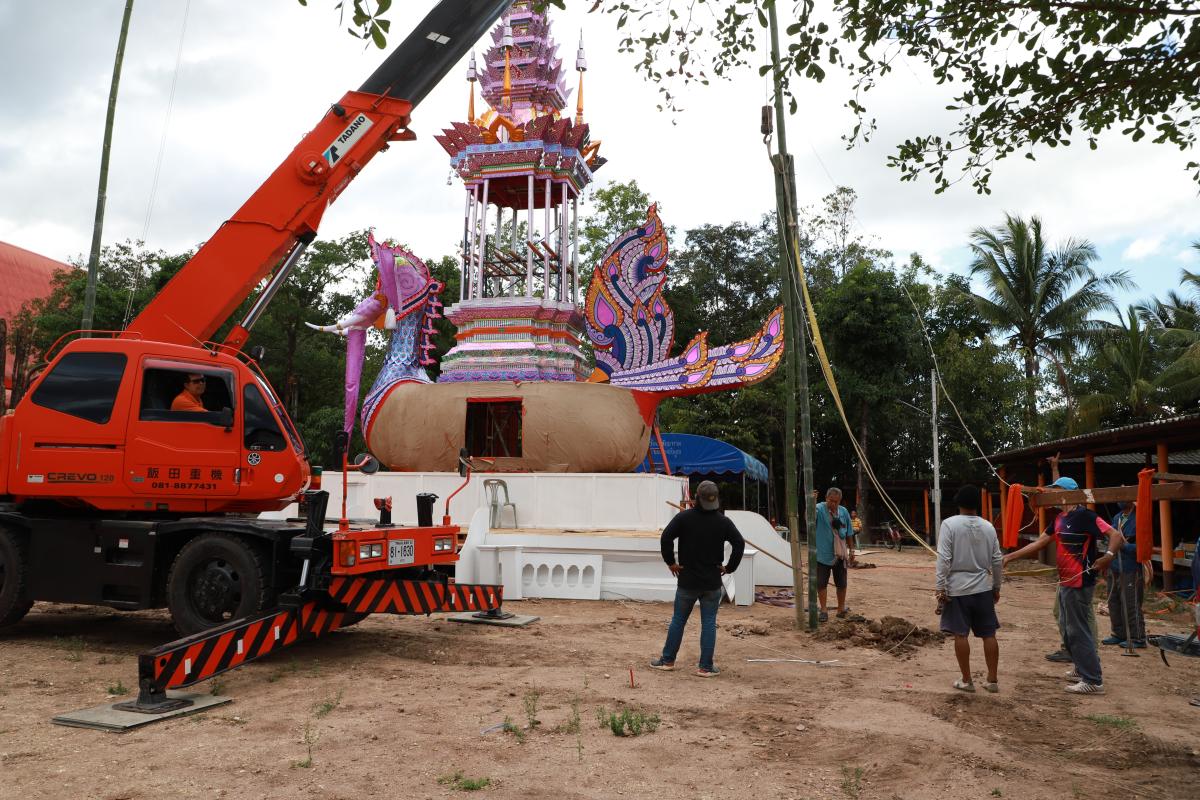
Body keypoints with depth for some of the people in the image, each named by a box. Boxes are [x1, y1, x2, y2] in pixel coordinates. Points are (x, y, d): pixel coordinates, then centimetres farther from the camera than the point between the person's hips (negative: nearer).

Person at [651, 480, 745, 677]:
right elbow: (739, 544, -9)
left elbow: (665, 538, -15)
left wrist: (670, 562, -4)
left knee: (678, 620, 12)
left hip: (687, 581, 0)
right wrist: (730, 567, 1)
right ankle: (706, 667, 6)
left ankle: (667, 660, 21)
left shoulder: (684, 517, -7)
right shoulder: (723, 521, -4)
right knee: (709, 623, 5)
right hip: (712, 583, 0)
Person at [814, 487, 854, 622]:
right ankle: (824, 610, 12)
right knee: (821, 583, -1)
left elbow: (849, 533, 13)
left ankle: (841, 609, 29)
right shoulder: (819, 509, -12)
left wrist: (851, 549, 13)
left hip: (840, 555, 4)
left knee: (841, 583, 13)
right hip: (823, 554, -4)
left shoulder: (844, 512, 3)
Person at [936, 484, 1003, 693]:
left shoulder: (950, 524, -10)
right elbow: (997, 560, 6)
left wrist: (941, 588, -8)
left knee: (960, 634, 5)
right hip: (983, 589, 4)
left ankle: (966, 680, 11)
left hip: (957, 589, -4)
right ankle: (992, 680, 17)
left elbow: (944, 559, -14)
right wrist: (997, 587, 18)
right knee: (988, 634, 11)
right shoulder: (988, 526, 2)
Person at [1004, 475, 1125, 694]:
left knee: (1077, 630, -5)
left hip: (1079, 583, -9)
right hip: (1065, 582, 9)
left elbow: (1116, 535, -20)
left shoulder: (1083, 516, -15)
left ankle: (1094, 681, 1)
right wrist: (1010, 556, 11)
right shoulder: (1060, 519, 12)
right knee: (1068, 628, 17)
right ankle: (1081, 669, 30)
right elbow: (1038, 543, 14)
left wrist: (1108, 556, -35)